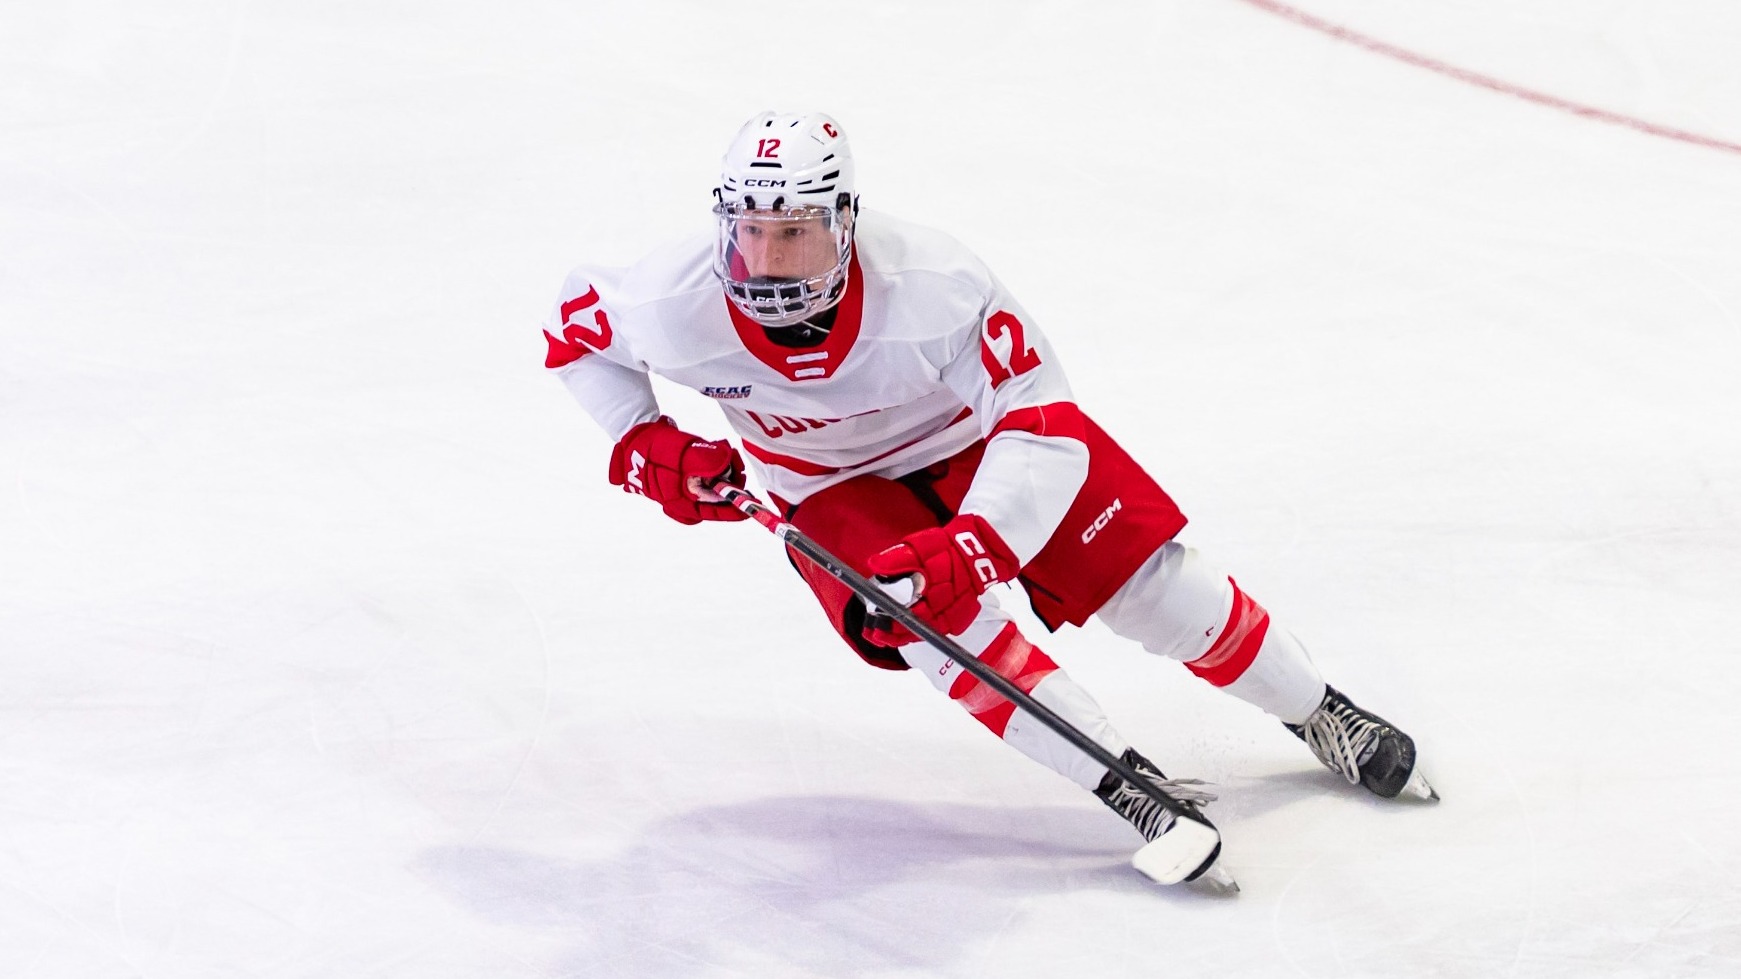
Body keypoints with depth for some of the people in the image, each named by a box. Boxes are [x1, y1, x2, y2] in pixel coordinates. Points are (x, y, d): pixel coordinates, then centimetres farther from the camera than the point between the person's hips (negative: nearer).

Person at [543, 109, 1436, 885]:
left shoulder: (930, 284, -38)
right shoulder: (676, 302, -29)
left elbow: (1041, 423, -34)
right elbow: (575, 330, -7)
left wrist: (973, 544, -45)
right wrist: (643, 447, -18)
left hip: (978, 431, -1)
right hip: (837, 487, 2)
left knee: (1150, 578, -4)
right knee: (930, 617, -26)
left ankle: (1320, 715, 20)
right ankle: (1130, 792, -19)